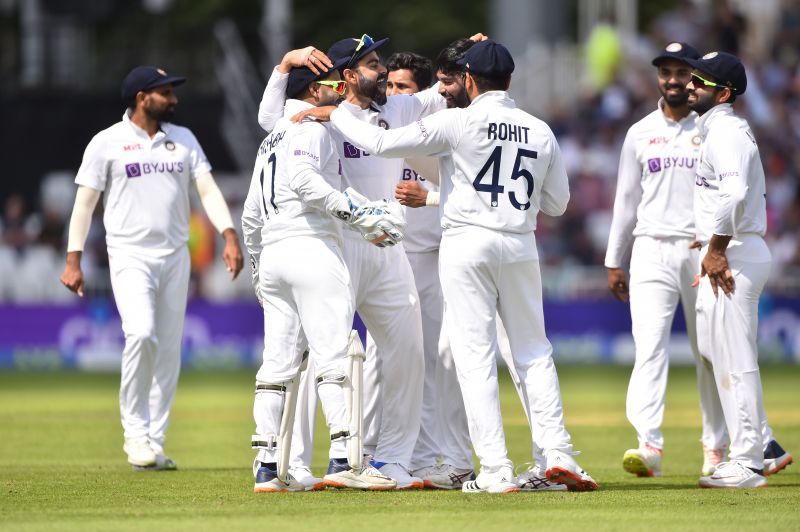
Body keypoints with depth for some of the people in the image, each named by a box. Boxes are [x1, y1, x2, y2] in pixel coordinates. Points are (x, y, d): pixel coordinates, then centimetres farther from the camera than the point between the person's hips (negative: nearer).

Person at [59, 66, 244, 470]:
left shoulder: (183, 139, 11)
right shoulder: (107, 143, -1)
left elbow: (207, 189, 5)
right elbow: (85, 202, -1)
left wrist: (229, 235, -10)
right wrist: (73, 260, -8)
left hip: (175, 256, 5)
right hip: (130, 255, -5)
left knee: (169, 351, 4)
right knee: (141, 334, -24)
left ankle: (154, 443, 11)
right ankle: (134, 431, -12)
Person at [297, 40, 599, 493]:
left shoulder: (458, 122, -7)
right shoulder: (540, 132, 6)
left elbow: (382, 142, -9)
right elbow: (557, 203, 13)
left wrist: (335, 114, 4)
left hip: (467, 241, -4)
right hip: (521, 244, 4)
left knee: (476, 357, -3)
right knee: (534, 351, 13)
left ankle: (497, 470, -8)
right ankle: (557, 452, 3)